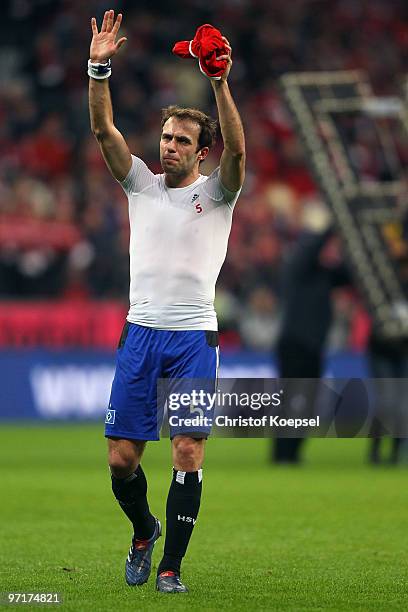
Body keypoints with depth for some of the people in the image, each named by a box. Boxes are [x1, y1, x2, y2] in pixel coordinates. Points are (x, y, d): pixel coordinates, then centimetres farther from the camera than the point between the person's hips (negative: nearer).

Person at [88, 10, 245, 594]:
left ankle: (171, 564, -1)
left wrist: (220, 82, -28)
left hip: (194, 337, -2)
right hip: (141, 332, 3)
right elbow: (104, 130, -2)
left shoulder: (216, 192, 3)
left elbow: (236, 149, -17)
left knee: (189, 452, -10)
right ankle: (143, 530, 29)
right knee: (121, 456, 1)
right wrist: (99, 68, -16)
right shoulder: (141, 184, 11)